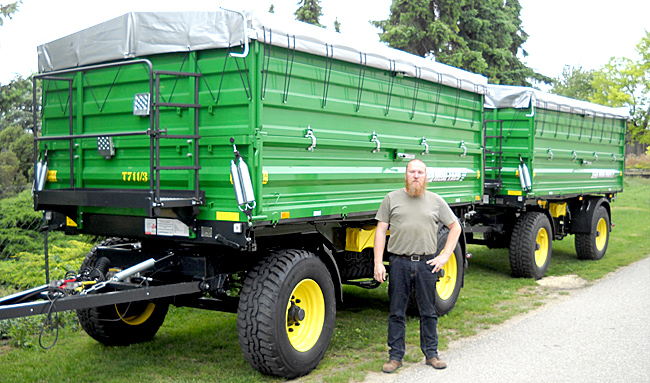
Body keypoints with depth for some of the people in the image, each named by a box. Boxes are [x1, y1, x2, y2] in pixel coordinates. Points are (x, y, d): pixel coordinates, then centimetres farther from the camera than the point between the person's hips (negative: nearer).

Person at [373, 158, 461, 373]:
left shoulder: (436, 201, 8)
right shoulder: (392, 199, 5)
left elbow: (455, 227, 14)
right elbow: (381, 230, 3)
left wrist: (445, 255, 4)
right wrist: (378, 263, -5)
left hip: (427, 263, 1)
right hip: (399, 263, -1)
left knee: (428, 312, 10)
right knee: (397, 312, 5)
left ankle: (431, 354, 23)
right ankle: (395, 356, 15)